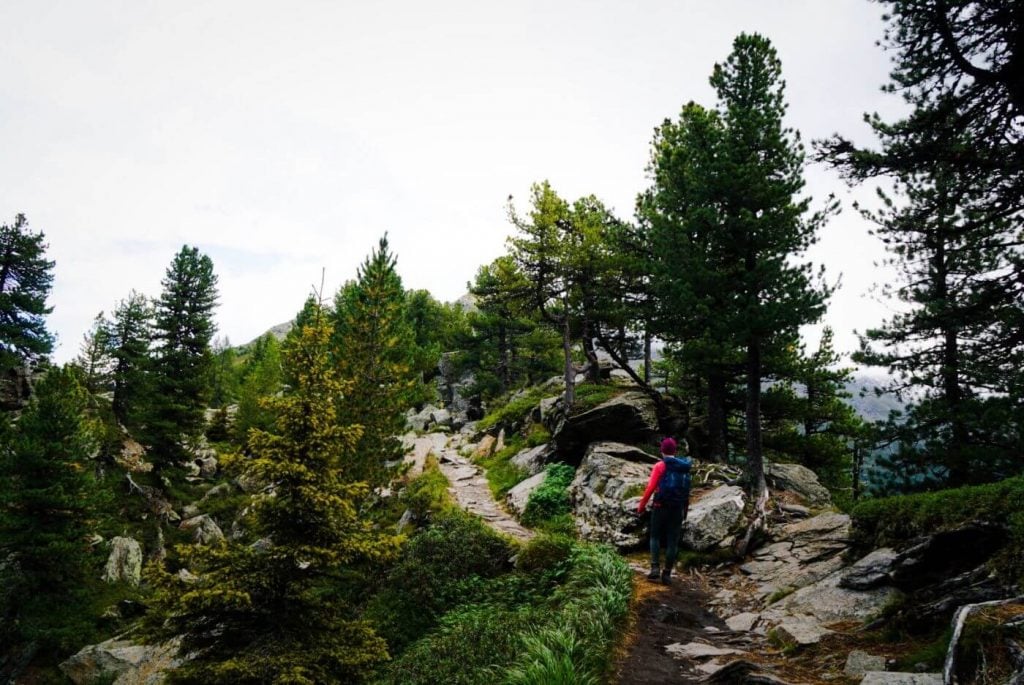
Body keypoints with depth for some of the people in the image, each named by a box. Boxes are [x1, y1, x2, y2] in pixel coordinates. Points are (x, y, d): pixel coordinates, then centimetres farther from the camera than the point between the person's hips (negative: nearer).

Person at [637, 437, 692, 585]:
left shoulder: (660, 466, -7)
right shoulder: (684, 467, 6)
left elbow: (650, 488, -12)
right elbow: (687, 490, 8)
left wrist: (641, 505, -4)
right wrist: (686, 508, 16)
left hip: (661, 507, -3)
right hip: (678, 508, 3)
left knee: (655, 537, 12)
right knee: (672, 541, 8)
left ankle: (655, 568, 0)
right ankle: (667, 573, 9)